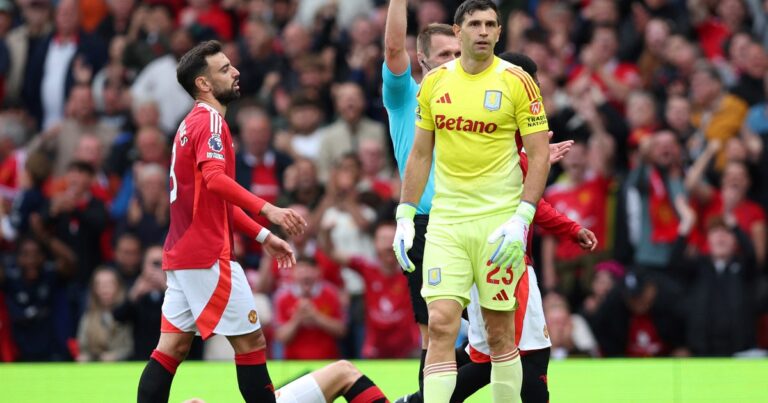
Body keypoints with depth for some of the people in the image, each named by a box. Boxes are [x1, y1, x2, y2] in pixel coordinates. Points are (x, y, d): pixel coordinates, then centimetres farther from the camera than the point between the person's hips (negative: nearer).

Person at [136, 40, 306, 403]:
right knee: (250, 341, -4)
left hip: (182, 254, 10)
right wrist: (266, 208, -39)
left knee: (172, 348, 5)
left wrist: (263, 236, 23)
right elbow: (215, 179, -30)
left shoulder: (194, 123, 20)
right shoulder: (209, 121, -11)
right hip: (207, 255, -10)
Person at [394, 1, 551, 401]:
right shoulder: (434, 82, 7)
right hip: (445, 220, 2)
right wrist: (405, 217, 8)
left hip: (498, 220, -2)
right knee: (440, 324, -8)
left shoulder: (516, 81, -4)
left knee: (500, 332, 3)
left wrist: (521, 219, -14)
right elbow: (420, 153, 14)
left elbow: (540, 155, -5)